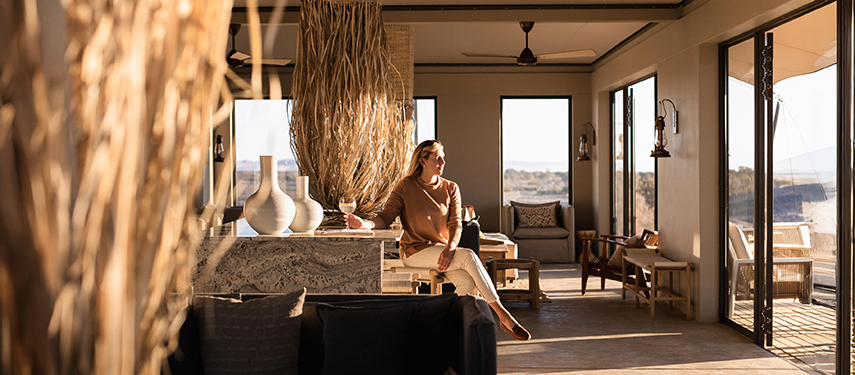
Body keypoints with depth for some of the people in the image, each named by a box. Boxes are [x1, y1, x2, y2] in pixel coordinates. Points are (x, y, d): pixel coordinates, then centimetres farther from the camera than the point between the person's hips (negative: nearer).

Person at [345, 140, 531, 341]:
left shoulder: (450, 188, 8)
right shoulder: (405, 186, -3)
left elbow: (455, 224, 0)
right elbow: (386, 217, -7)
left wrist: (450, 248, -20)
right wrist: (365, 224, -29)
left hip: (443, 248, 4)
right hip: (416, 251, -4)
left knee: (467, 282, -28)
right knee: (468, 256, -28)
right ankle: (503, 316, -23)